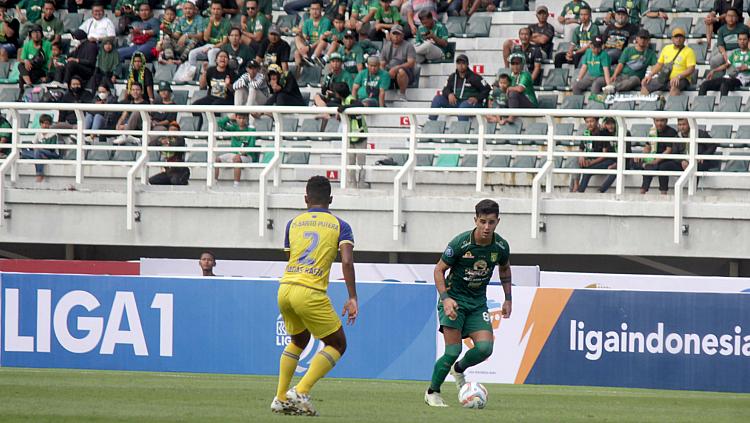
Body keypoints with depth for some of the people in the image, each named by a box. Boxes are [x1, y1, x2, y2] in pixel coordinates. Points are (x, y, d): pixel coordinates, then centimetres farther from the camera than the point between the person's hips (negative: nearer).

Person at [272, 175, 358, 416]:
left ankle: (280, 398, 23)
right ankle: (301, 392, -7)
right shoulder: (340, 226, 5)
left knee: (298, 340, 28)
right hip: (311, 293, -5)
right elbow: (347, 262, -8)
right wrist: (352, 298, -8)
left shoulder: (293, 224, 16)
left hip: (285, 288, 5)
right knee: (337, 344, 9)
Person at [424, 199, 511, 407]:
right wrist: (445, 298, -23)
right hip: (454, 300, -4)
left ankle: (459, 369, 19)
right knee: (453, 351, -14)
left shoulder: (501, 246, -7)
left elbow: (505, 269, 15)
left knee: (485, 347, -13)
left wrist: (508, 299, 12)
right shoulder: (460, 243, -20)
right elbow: (439, 269, -10)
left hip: (478, 302, 4)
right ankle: (432, 393, 6)